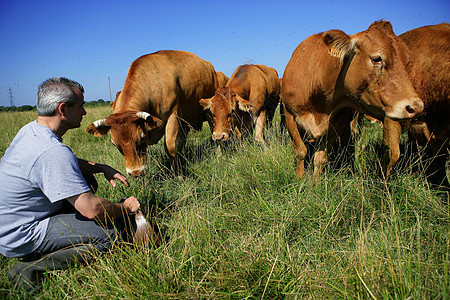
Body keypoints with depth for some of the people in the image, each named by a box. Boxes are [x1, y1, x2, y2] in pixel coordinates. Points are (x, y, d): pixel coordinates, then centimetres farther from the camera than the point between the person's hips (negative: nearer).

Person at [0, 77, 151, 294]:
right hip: (19, 240, -10)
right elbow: (92, 209, -30)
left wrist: (101, 167, 5)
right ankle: (33, 268, -11)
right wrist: (126, 207, -10)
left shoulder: (30, 130, 1)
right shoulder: (52, 152, -30)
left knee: (86, 180, 17)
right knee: (116, 229, -19)